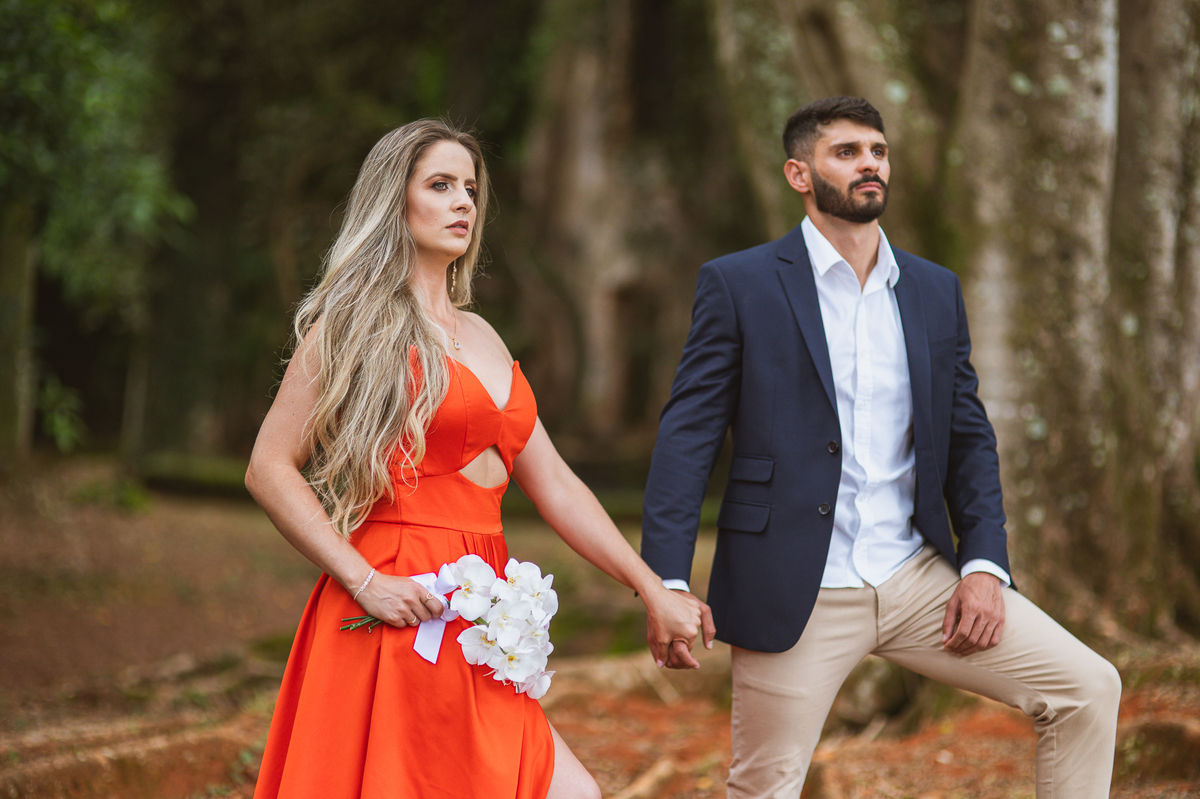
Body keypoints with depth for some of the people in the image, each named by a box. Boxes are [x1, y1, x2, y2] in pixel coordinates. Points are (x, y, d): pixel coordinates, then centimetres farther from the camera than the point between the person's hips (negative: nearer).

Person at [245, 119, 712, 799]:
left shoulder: (480, 336, 18)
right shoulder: (357, 323, -1)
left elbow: (555, 486, 18)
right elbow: (270, 469, -7)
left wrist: (654, 590, 11)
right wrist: (364, 580, -15)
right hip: (401, 615, -6)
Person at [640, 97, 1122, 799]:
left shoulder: (937, 292, 11)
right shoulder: (739, 285, -2)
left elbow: (970, 439, 14)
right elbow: (688, 436, -5)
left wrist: (984, 566, 0)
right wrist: (667, 583, -14)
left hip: (917, 580, 4)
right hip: (796, 595, -4)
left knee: (1089, 688, -4)